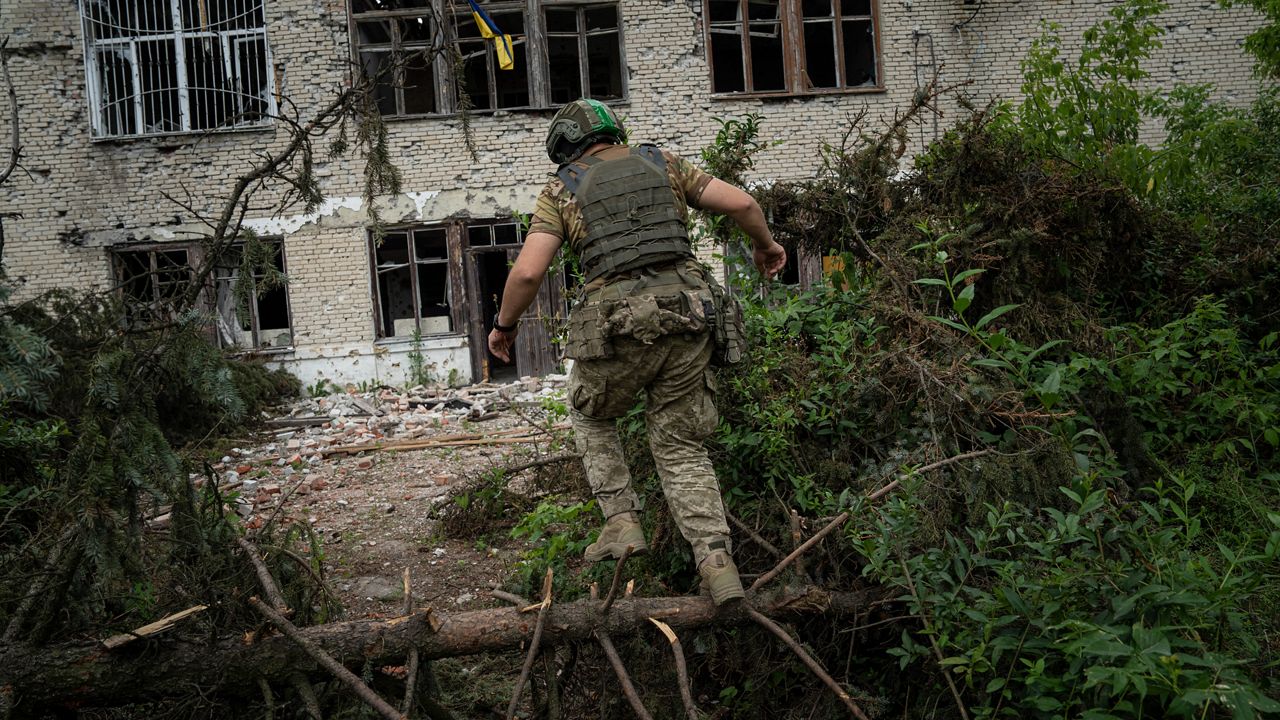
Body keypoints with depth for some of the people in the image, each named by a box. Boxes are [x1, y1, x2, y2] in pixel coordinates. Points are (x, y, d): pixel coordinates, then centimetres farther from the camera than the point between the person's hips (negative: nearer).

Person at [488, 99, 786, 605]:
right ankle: (716, 561, 2)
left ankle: (621, 521, 16)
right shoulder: (662, 164, 16)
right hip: (685, 315, 3)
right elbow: (740, 203, 8)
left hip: (617, 325, -3)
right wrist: (766, 244, 27)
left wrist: (504, 325, 13)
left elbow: (528, 271, -4)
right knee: (680, 447, 13)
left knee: (591, 416, 27)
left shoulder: (562, 190, 9)